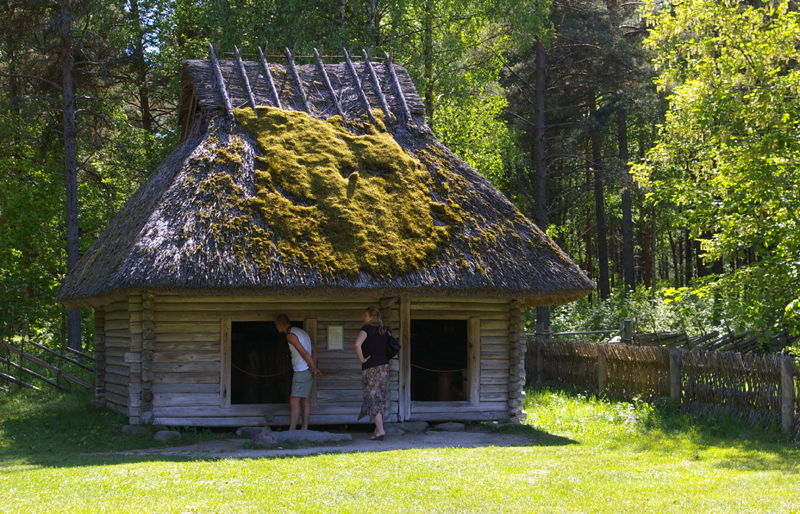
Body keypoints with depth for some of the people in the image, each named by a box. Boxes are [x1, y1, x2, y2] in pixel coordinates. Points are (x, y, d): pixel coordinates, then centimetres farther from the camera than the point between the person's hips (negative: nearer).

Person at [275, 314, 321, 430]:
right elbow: (313, 351, 14)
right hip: (308, 371, 9)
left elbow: (304, 353, -18)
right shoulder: (301, 332, 17)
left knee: (294, 401, -9)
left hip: (301, 371, -9)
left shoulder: (290, 335, -12)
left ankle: (291, 430, -12)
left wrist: (314, 368, -12)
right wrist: (314, 367, 4)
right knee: (305, 400, 10)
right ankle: (305, 428, 11)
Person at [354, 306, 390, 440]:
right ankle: (378, 428, 16)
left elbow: (357, 344, -27)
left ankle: (380, 430, -10)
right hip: (384, 366, 7)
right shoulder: (383, 330, 11)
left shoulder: (367, 328, -10)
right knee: (380, 398, 12)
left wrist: (361, 359, -15)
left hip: (371, 368, -7)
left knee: (373, 398, -4)